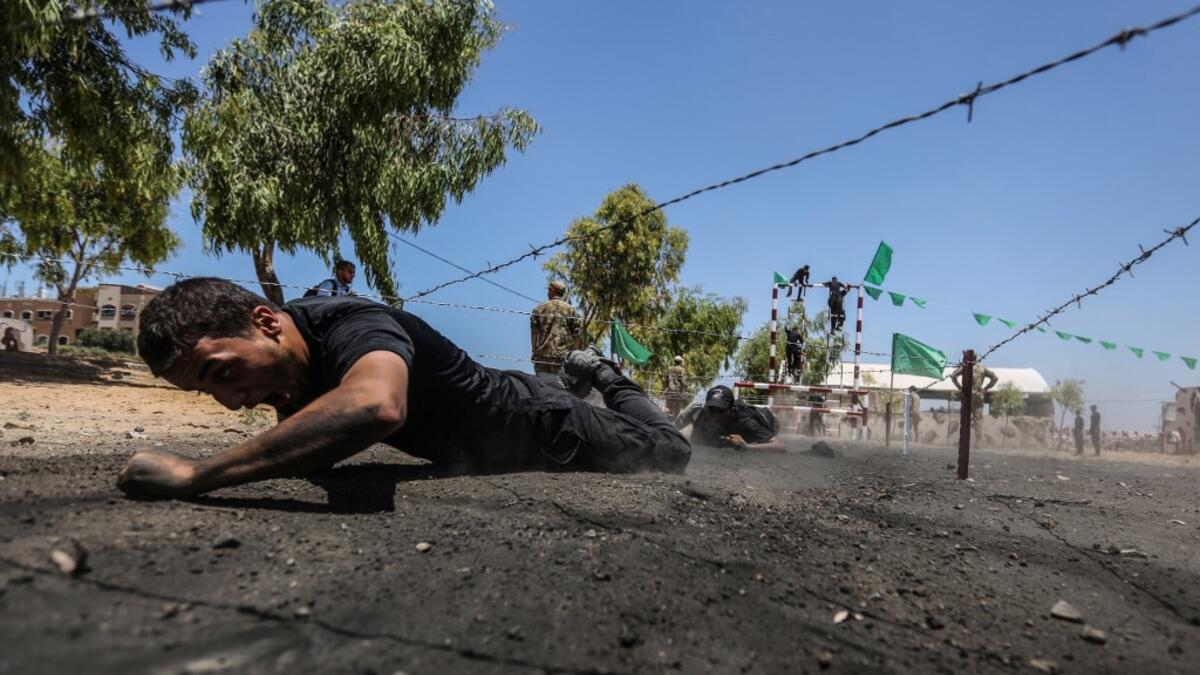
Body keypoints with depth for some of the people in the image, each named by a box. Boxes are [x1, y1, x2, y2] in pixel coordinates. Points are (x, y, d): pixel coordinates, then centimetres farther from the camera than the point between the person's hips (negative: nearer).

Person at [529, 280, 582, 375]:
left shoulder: (539, 308, 9)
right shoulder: (570, 309, 6)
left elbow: (534, 332, 5)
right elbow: (576, 334, 3)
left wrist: (534, 351, 8)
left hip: (542, 354, 1)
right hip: (563, 355, -1)